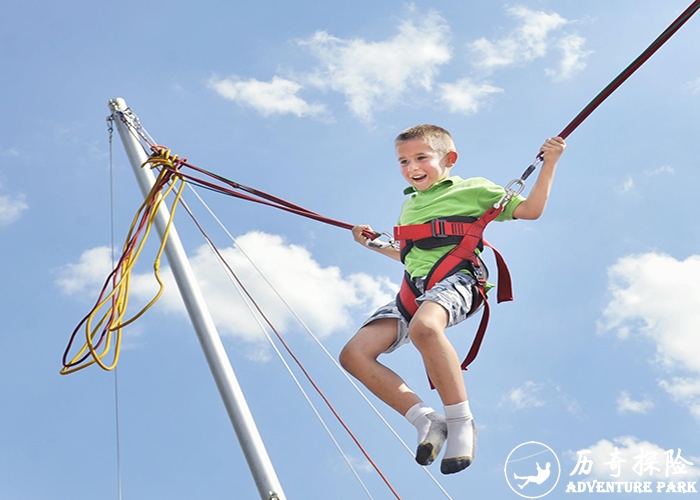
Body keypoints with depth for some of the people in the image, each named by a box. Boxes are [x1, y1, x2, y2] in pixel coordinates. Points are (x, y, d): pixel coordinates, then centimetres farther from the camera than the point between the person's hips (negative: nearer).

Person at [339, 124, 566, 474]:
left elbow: (530, 209, 9)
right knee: (354, 354, -14)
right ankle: (427, 420, -12)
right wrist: (374, 244, 39)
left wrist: (549, 163, 2)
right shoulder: (409, 205, 30)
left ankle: (461, 422, -27)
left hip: (454, 279, -6)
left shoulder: (472, 189, 13)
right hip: (413, 289, 7)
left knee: (424, 326, -42)